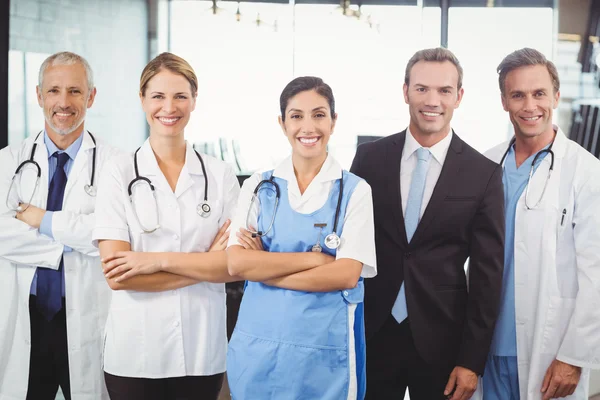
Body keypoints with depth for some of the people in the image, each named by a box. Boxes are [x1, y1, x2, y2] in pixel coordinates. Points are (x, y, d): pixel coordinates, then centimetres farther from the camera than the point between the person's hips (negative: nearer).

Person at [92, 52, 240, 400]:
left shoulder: (221, 175, 2)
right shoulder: (120, 175, -3)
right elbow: (117, 275, -11)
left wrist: (159, 260, -15)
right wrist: (205, 266, -11)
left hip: (203, 350, 1)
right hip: (135, 352, -1)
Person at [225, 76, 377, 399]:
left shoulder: (355, 191, -2)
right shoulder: (258, 187, 3)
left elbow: (346, 275, -11)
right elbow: (236, 264, -9)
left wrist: (264, 268, -11)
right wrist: (315, 257, -14)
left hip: (324, 349, -2)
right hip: (258, 345, 2)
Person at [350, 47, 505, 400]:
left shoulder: (484, 174, -5)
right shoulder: (370, 157, -1)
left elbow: (487, 273, -4)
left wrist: (472, 361, -5)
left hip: (441, 340, -1)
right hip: (372, 332, 1)